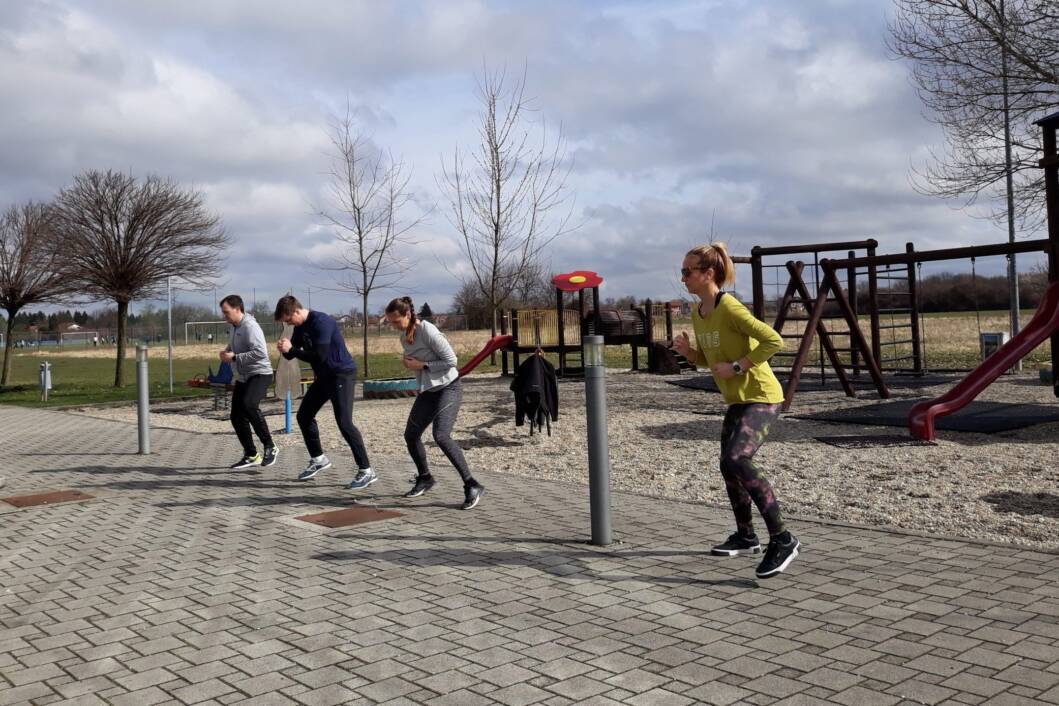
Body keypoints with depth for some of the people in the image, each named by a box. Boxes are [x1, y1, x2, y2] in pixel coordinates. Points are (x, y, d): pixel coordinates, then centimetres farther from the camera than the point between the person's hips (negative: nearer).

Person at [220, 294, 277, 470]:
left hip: (259, 374, -10)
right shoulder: (235, 327, 11)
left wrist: (234, 357, -24)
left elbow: (261, 352, -29)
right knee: (237, 417, 7)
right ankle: (251, 455, 21)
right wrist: (226, 351, 6)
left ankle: (270, 447, -23)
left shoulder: (250, 326, -18)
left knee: (249, 404, -33)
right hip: (243, 377, 10)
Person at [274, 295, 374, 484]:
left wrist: (291, 349, -20)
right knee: (304, 415, 14)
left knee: (344, 423, -17)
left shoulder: (321, 322, -22)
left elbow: (319, 356, -28)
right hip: (324, 376, 10)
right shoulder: (300, 327, 6)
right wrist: (284, 349, -13)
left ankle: (366, 471, -13)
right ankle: (318, 459, 31)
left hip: (342, 374, -10)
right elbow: (291, 354, 11)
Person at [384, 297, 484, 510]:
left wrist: (422, 365, -20)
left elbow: (451, 360, -18)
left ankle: (472, 486, -20)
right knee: (411, 435, 10)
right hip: (427, 391, 9)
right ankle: (424, 478, 34)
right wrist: (408, 363, 1)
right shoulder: (404, 337, 6)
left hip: (449, 388, -9)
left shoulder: (428, 332, -20)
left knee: (441, 435, -24)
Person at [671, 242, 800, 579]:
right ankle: (745, 537, 33)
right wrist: (687, 351, -3)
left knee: (736, 461, -26)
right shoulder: (698, 314, 7)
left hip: (761, 397, -10)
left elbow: (773, 341, -24)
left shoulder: (730, 308, -20)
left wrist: (737, 367, -24)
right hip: (736, 400, 10)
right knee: (729, 468, 15)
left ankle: (782, 539, -18)